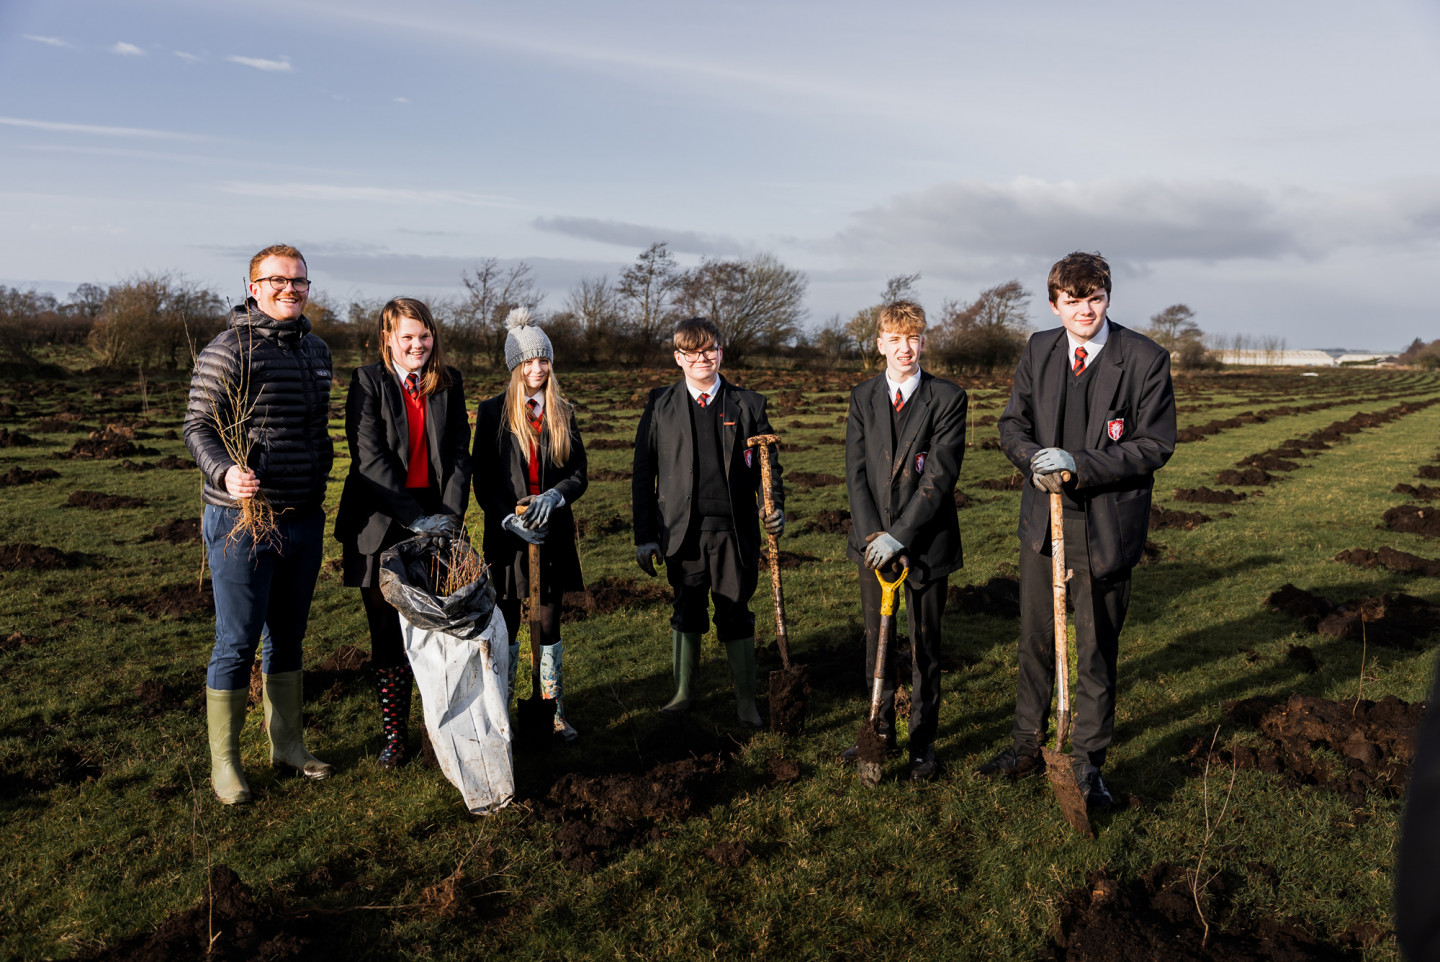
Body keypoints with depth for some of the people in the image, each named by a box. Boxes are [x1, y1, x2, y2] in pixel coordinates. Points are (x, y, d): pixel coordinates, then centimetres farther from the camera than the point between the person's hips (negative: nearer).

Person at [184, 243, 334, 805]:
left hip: (304, 520, 6)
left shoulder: (317, 351, 12)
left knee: (288, 636, 16)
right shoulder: (229, 349, -9)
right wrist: (225, 472, -29)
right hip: (242, 518, -6)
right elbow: (198, 427, -11)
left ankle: (287, 744, 30)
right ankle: (224, 762, 16)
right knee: (238, 642, 1)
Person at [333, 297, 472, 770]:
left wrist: (450, 514, -7)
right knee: (388, 636, 5)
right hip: (382, 526, -2)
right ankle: (395, 735, 18)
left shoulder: (449, 382, 8)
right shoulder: (368, 381, -3)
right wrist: (415, 519, -16)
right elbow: (370, 456, -10)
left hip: (436, 522, 2)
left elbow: (459, 452, 6)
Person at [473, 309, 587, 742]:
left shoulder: (563, 414, 8)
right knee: (507, 626, 5)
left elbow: (579, 476, 5)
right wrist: (509, 519, -15)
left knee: (550, 625, 9)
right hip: (507, 533, -2)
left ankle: (554, 712, 18)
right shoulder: (492, 411, 1)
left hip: (553, 532, 2)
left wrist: (553, 496, -15)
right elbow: (482, 481, -2)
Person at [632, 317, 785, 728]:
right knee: (686, 613, 12)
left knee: (736, 615, 6)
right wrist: (644, 535, 0)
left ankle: (746, 700, 21)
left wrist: (773, 506, -12)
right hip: (682, 529, 1)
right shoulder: (661, 406, 4)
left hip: (734, 529, 0)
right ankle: (683, 693, 31)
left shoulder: (747, 405, 4)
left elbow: (768, 463, 7)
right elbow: (643, 473, 4)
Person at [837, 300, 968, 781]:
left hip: (924, 542, -3)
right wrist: (871, 533, -12)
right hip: (873, 540, 3)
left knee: (924, 645, 8)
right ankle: (881, 729, 30)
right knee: (875, 638, 13)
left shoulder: (948, 398, -7)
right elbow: (855, 471, 0)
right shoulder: (862, 397, 4)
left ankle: (922, 741, 23)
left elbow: (940, 475, -14)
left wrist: (899, 536, -20)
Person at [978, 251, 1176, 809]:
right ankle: (1028, 746, 33)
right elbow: (1012, 424, 8)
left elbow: (1155, 446, -11)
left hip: (1106, 526, -4)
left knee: (1097, 649, 7)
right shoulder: (1038, 350, 4)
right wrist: (1034, 459, -14)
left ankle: (1087, 762, 25)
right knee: (1035, 640, 15)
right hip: (1043, 518, 4)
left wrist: (1079, 465, -21)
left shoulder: (1146, 359, -9)